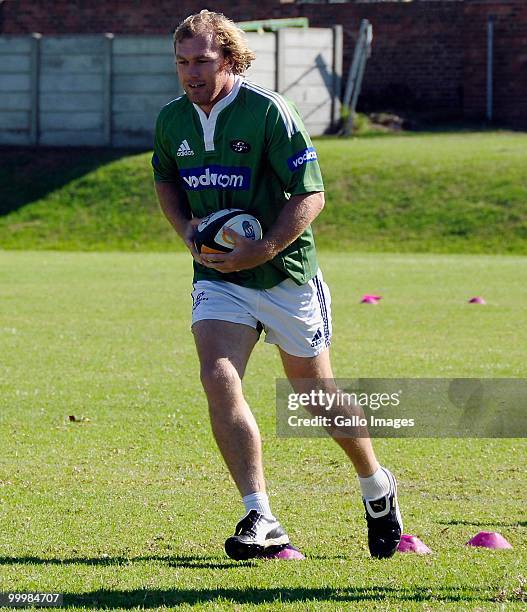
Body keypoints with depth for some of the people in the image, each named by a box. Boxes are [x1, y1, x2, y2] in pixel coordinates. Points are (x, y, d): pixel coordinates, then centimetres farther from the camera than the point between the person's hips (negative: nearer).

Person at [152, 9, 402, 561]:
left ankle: (377, 489, 36)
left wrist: (262, 250, -25)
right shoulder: (171, 121, 1)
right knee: (217, 379, -19)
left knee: (315, 394, 9)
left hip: (286, 274, -4)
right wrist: (186, 229, 3)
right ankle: (260, 519, -18)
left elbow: (311, 193, -16)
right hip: (217, 280, 4)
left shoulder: (268, 111, -16)